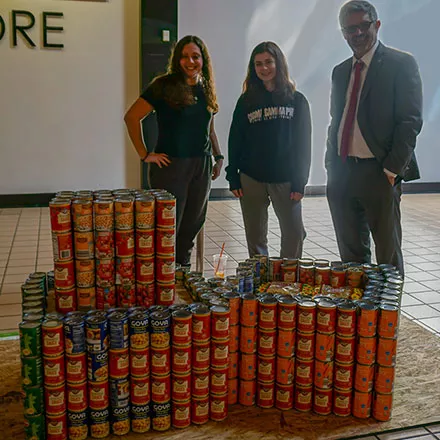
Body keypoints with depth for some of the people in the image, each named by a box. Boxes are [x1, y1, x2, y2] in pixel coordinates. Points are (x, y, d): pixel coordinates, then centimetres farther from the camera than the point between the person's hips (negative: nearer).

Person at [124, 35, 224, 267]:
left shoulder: (206, 89, 12)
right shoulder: (164, 86, -6)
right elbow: (131, 117, -9)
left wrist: (218, 157, 11)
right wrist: (144, 154, -12)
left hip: (201, 167, 6)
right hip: (171, 166, -6)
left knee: (192, 226, 13)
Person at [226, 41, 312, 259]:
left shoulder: (296, 100, 4)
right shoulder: (246, 100, 7)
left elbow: (303, 143, 1)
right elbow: (235, 141, 7)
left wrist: (300, 182, -5)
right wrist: (233, 178, 1)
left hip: (285, 179, -1)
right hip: (251, 179, 1)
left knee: (294, 235, 0)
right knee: (255, 237, 8)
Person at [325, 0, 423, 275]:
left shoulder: (401, 64, -2)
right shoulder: (340, 71, 16)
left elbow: (411, 120, -8)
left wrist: (392, 168, -15)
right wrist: (331, 166, 10)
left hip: (379, 173, -5)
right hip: (342, 174, 6)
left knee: (388, 254, 3)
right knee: (351, 253, 13)